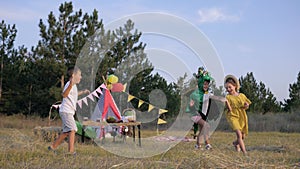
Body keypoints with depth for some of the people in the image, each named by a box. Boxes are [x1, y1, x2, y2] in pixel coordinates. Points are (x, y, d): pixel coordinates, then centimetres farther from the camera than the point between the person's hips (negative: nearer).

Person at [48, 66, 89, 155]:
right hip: (66, 111, -10)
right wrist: (71, 85, -46)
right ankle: (71, 150, -22)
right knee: (72, 129, -17)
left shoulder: (74, 85, 18)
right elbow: (64, 95, -32)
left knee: (66, 132, 14)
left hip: (69, 112, 10)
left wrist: (83, 92, 43)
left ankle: (53, 146, 22)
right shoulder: (69, 84, -14)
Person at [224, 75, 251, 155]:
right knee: (239, 134, -24)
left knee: (243, 136, 13)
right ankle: (244, 152, -24)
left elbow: (247, 106, 10)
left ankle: (236, 143, 46)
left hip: (242, 117, 4)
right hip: (233, 116, -4)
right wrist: (226, 102, -25)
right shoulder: (228, 97, -3)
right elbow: (230, 109, -11)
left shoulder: (242, 95, 7)